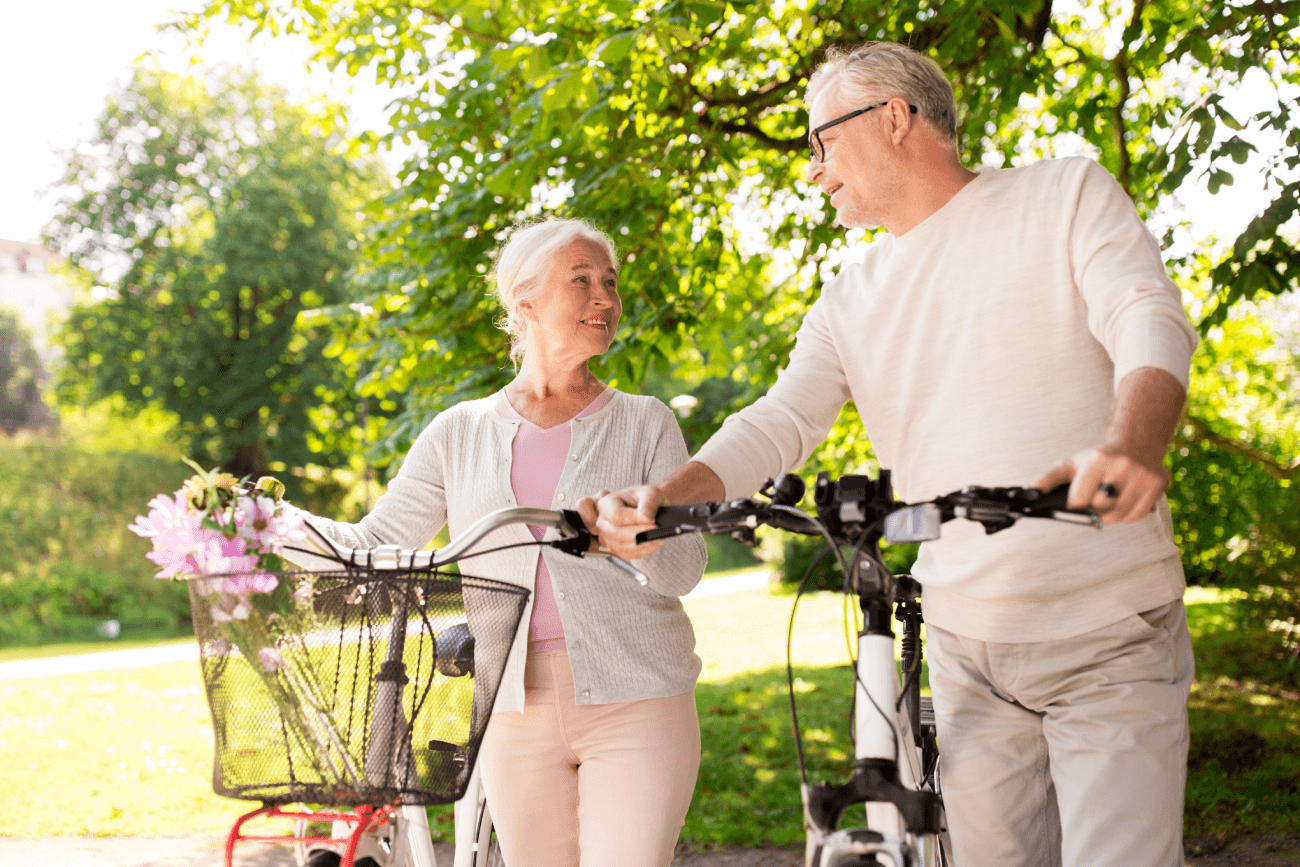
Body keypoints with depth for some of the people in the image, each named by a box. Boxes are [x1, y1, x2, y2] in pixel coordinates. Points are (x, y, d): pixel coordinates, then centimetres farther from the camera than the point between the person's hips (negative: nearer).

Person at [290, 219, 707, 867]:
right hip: (515, 710, 2)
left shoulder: (645, 423, 6)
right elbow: (374, 546, 8)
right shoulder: (460, 432, 10)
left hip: (634, 701, -1)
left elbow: (684, 571, -2)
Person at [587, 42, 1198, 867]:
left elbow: (1150, 320, -14)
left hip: (1109, 641, -4)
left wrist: (1131, 444, -36)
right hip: (970, 646, 4)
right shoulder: (853, 300, 14)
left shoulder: (1067, 194, 1)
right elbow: (782, 419, 4)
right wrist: (668, 495, -17)